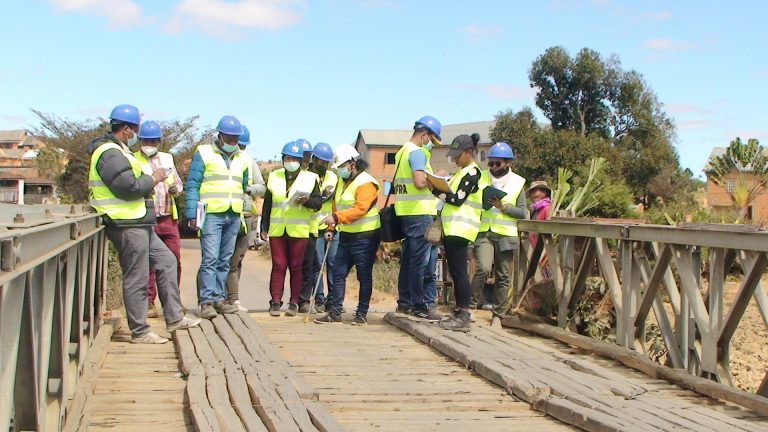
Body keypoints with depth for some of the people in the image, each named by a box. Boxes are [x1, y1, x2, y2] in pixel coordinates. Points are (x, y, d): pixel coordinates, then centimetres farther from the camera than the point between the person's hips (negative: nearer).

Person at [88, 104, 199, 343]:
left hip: (138, 224, 11)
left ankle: (174, 318, 18)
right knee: (136, 278, -4)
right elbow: (128, 187, -24)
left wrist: (146, 186, 8)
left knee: (166, 261, 14)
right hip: (127, 225, -11)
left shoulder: (117, 151, 20)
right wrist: (152, 179, -9)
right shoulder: (110, 154, -16)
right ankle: (140, 332, 4)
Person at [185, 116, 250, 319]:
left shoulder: (243, 159, 16)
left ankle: (219, 297, 12)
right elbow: (192, 185, -1)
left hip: (234, 216, 5)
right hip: (211, 214, -5)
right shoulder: (204, 153, 1)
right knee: (210, 258, -11)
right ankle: (207, 301, -9)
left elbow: (246, 186, 22)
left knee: (225, 260, 7)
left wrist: (246, 211, 10)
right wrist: (191, 214, -8)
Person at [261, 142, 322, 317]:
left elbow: (318, 202, 2)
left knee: (296, 267, 1)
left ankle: (294, 303, 7)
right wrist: (264, 227, 11)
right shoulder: (274, 177, 14)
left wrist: (307, 201, -20)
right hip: (277, 230, 2)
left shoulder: (310, 178, 5)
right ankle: (275, 302, 2)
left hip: (299, 230, -2)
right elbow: (267, 204, 16)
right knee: (278, 266, 0)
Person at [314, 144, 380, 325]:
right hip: (346, 236, 9)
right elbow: (337, 207, 22)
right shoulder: (342, 182, 15)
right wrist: (332, 228, 12)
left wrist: (337, 218, -34)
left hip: (365, 237, -9)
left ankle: (362, 314, 7)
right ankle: (335, 312, 11)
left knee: (364, 276, 0)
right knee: (338, 274, 7)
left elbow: (360, 208, -27)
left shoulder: (366, 183, -14)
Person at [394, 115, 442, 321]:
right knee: (422, 262, -6)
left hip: (406, 212, 10)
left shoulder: (402, 151, 18)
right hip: (419, 212, -10)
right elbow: (420, 182, -25)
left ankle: (404, 302, 20)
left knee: (409, 258, 14)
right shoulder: (417, 153, -12)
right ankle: (420, 305, -5)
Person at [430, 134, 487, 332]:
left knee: (459, 271, -12)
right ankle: (458, 313, 15)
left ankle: (464, 317, -12)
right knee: (455, 272, 10)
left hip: (460, 229, -10)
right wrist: (439, 188, 8)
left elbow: (458, 199, -16)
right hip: (452, 228, 10)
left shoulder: (472, 172, -8)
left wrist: (436, 190, -12)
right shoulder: (463, 172, 22)